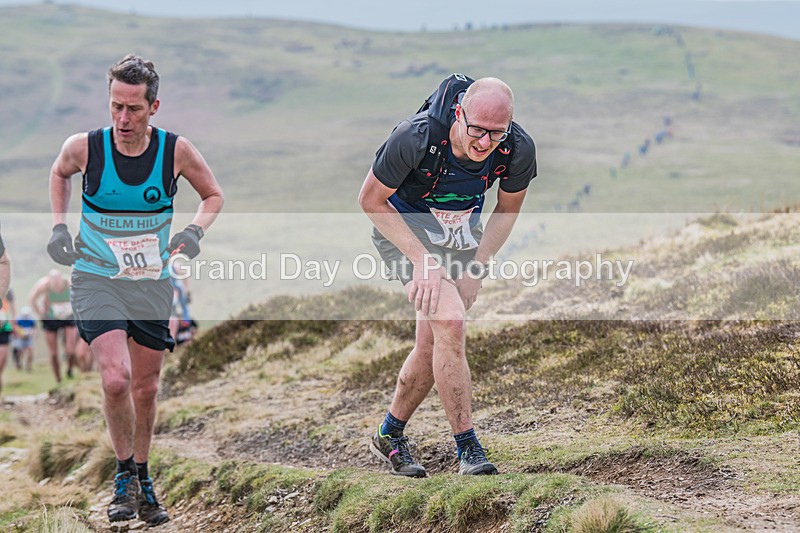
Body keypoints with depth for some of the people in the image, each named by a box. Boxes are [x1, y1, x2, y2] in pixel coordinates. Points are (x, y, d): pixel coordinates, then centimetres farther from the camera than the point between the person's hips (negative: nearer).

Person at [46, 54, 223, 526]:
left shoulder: (176, 151, -11)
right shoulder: (84, 148, -12)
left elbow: (214, 194, 8)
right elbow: (59, 174, 14)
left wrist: (196, 230, -9)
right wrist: (59, 226, 4)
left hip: (153, 284, 2)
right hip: (96, 280, -2)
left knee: (146, 388, 10)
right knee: (116, 378, -20)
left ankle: (144, 480, 31)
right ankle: (125, 474, 2)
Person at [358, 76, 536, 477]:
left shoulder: (519, 148, -23)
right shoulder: (415, 138, -34)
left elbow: (507, 209, -2)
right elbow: (371, 201, -20)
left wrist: (476, 269, -10)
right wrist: (423, 261, -24)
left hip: (463, 234, 4)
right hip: (403, 226, -4)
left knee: (433, 346, 4)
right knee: (450, 323, -23)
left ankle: (389, 435, 27)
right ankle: (467, 447, -14)